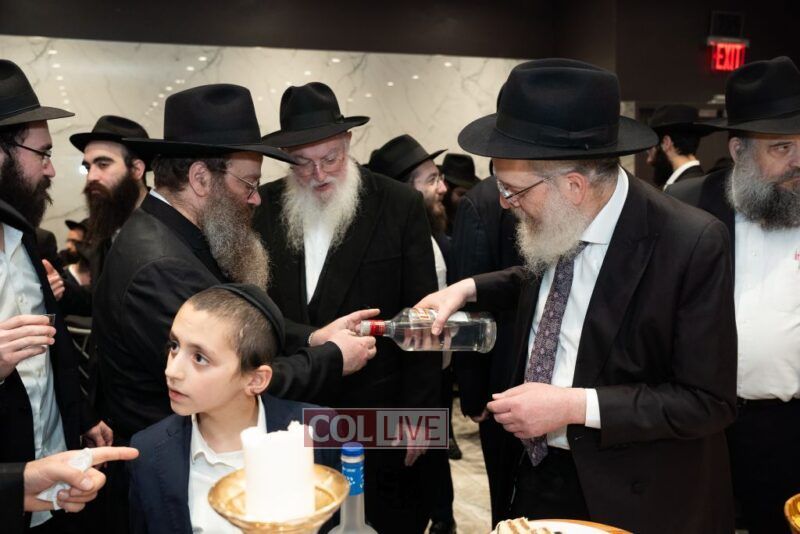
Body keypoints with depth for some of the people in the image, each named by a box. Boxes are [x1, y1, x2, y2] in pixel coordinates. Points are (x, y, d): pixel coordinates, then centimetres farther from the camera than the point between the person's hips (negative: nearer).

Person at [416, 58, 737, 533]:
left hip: (632, 495, -5)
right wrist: (469, 288, 0)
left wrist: (575, 406, -25)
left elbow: (709, 402, -19)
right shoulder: (553, 225, -8)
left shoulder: (693, 244, -24)